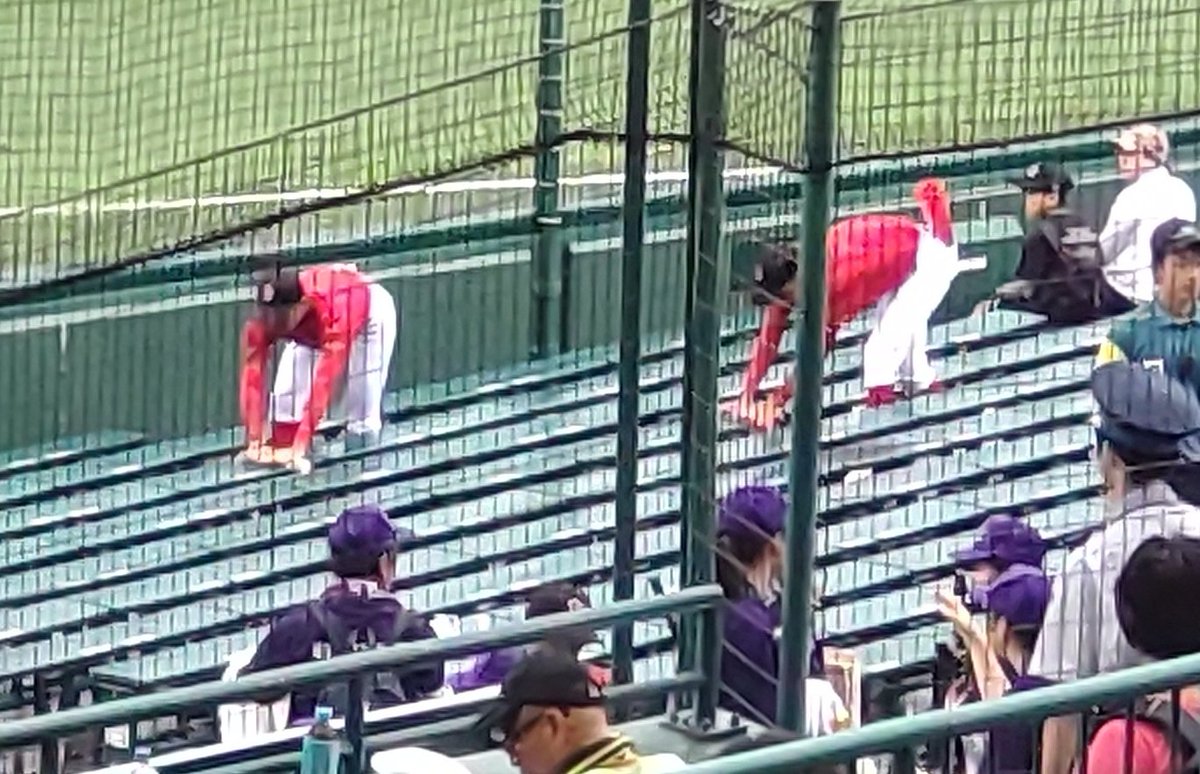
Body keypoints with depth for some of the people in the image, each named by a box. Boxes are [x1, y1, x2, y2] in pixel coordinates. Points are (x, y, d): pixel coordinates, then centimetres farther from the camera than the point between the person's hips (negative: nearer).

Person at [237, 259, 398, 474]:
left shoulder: (332, 314, -49)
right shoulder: (259, 323, -36)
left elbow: (323, 384, -50)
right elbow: (252, 380, -37)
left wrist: (300, 446, -52)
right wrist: (254, 443, -42)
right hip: (309, 330, 4)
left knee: (363, 414, -14)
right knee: (286, 395, -10)